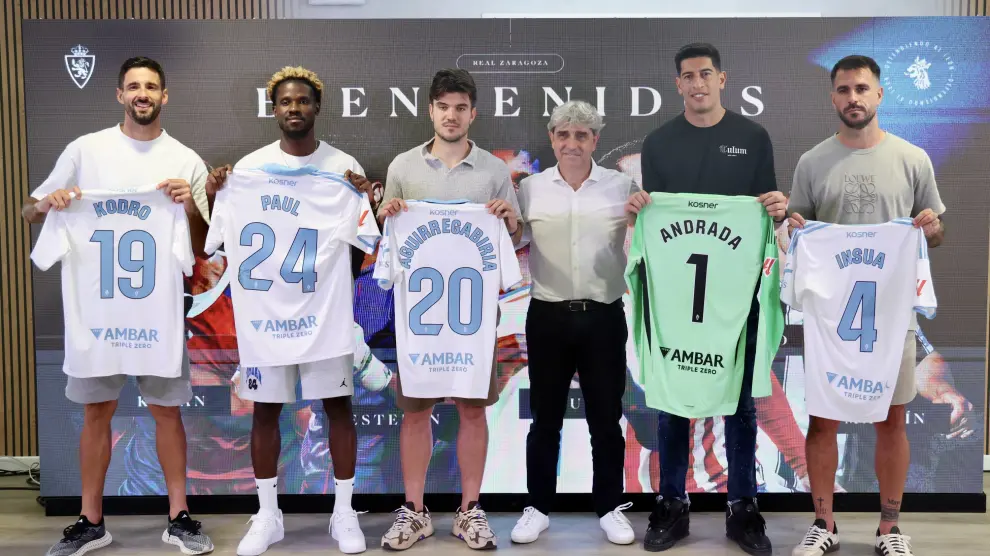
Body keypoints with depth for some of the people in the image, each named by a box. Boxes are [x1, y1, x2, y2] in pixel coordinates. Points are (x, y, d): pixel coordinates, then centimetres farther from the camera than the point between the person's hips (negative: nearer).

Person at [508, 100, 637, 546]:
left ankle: (610, 506, 25)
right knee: (545, 417, 9)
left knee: (606, 417, 9)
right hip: (548, 316, 0)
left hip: (604, 316, 0)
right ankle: (538, 507, 23)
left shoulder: (622, 186, 2)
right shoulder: (531, 188, 3)